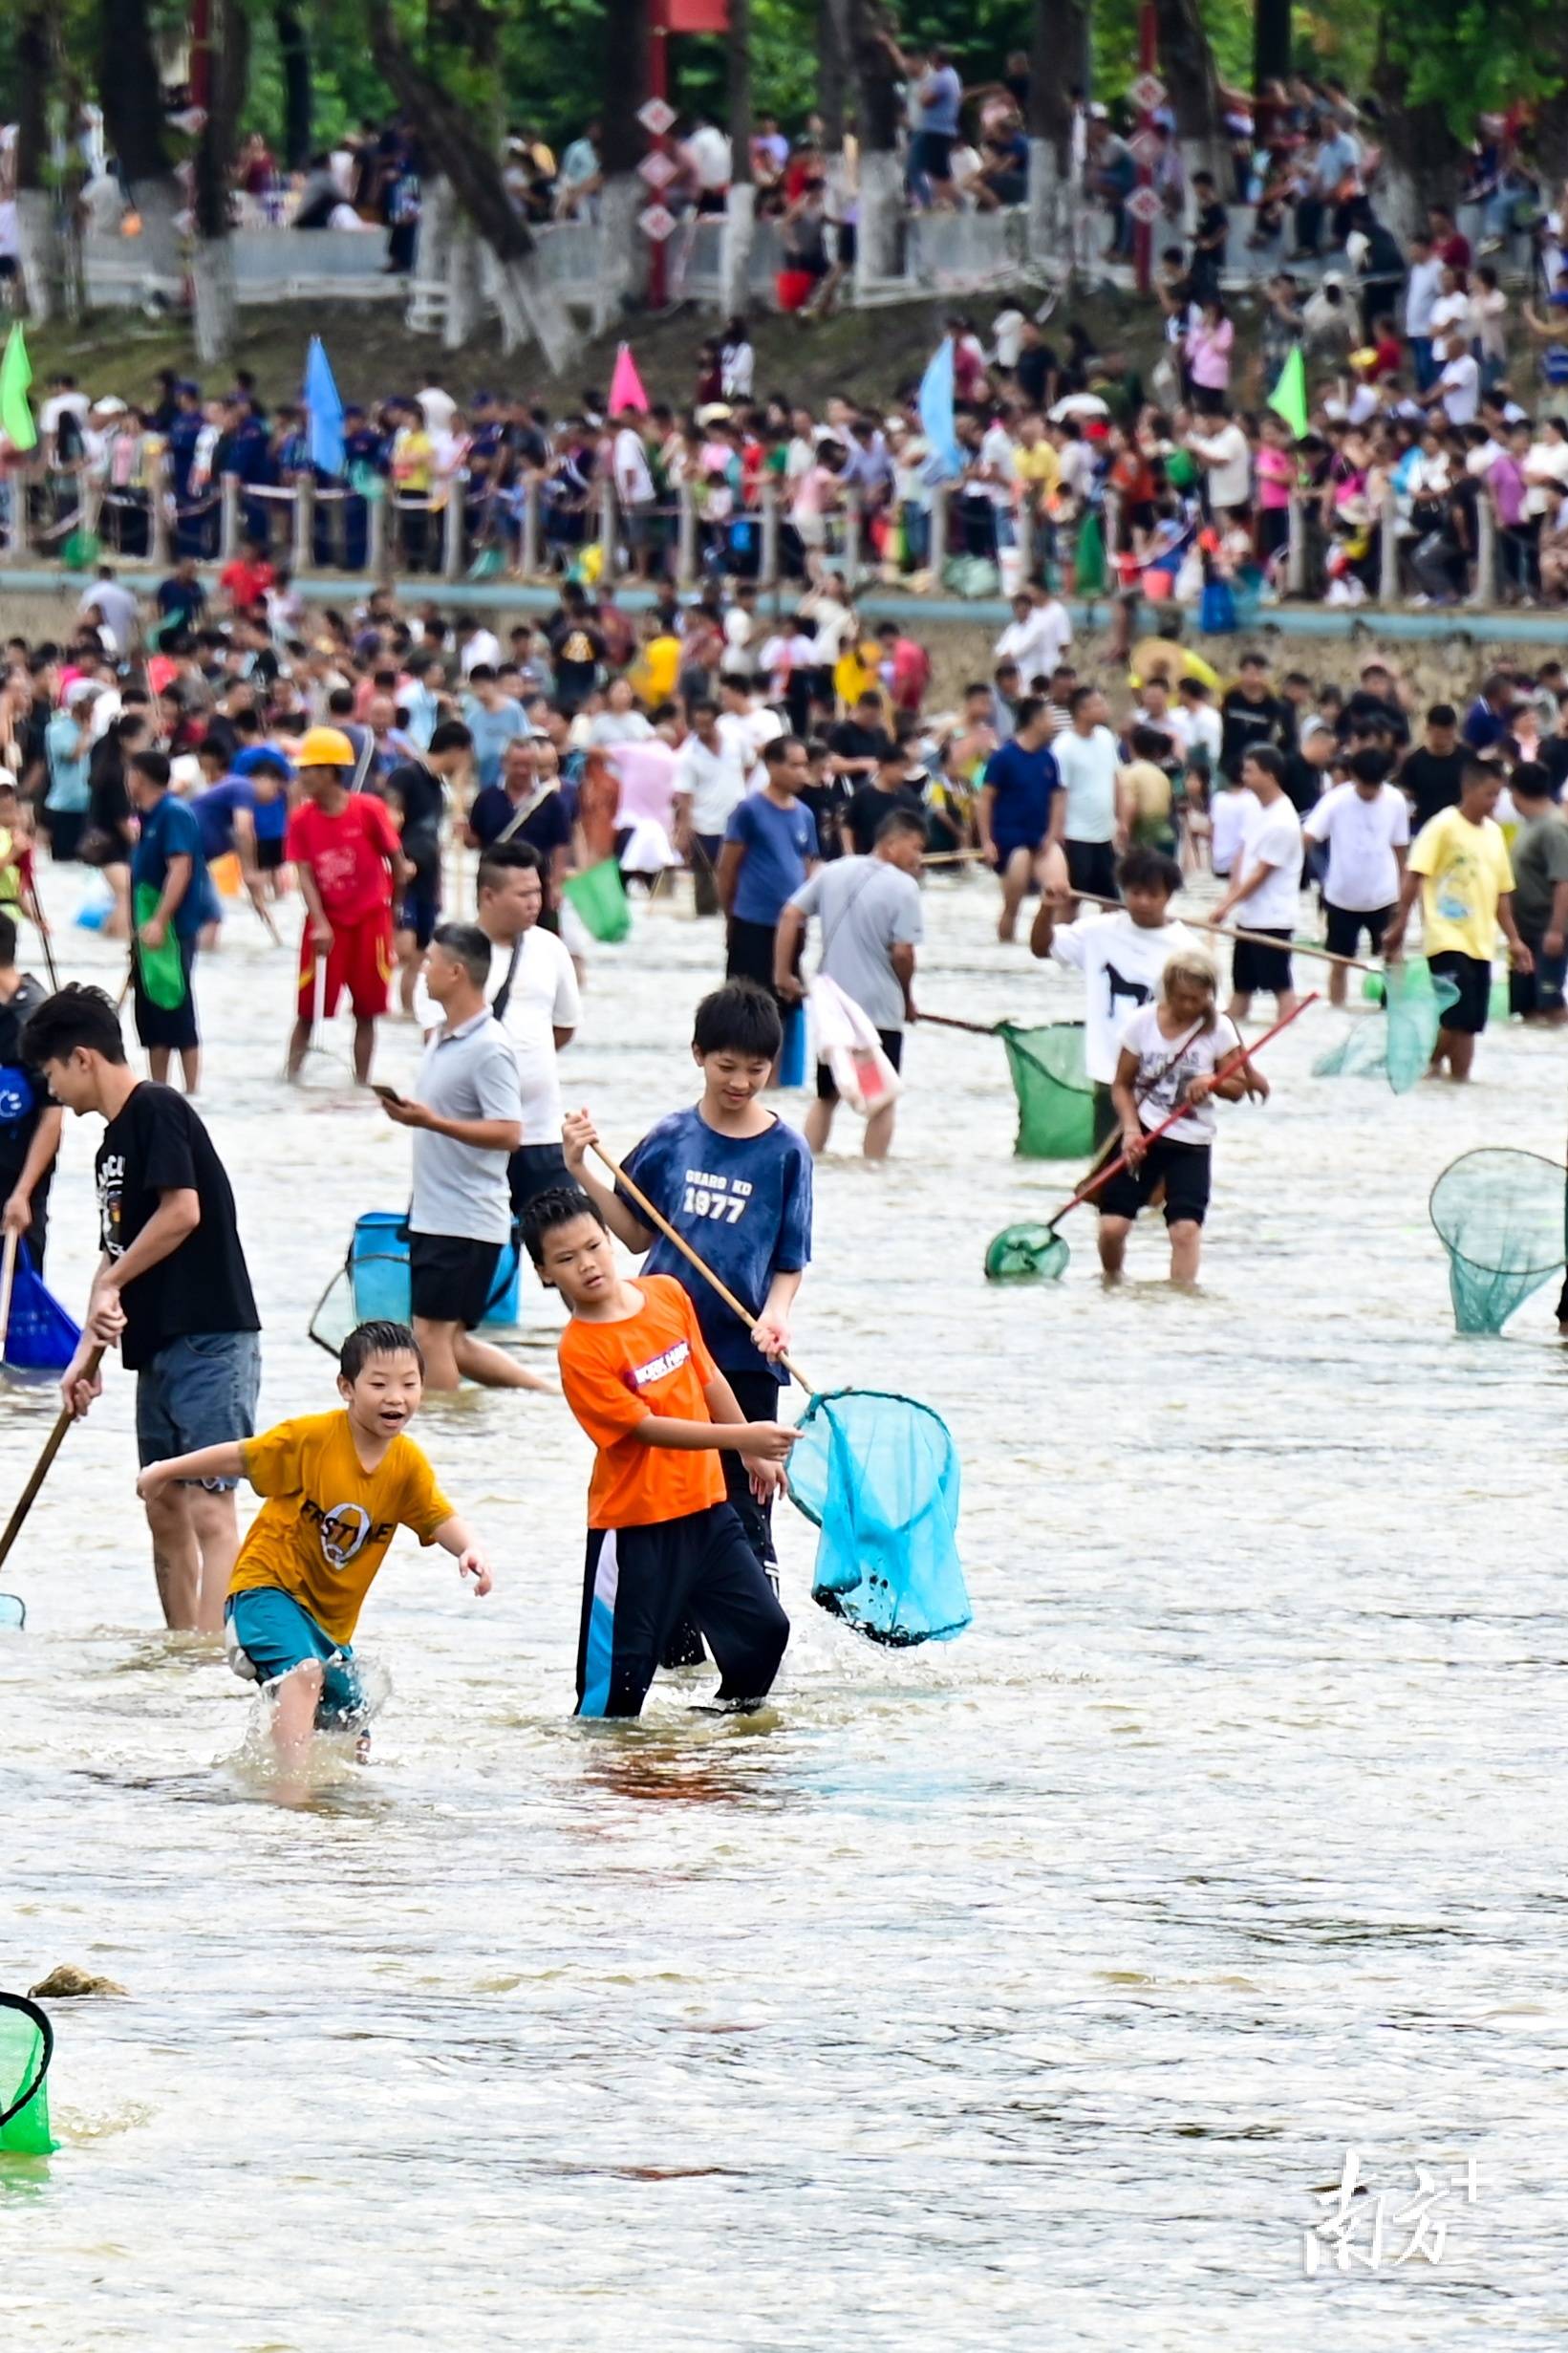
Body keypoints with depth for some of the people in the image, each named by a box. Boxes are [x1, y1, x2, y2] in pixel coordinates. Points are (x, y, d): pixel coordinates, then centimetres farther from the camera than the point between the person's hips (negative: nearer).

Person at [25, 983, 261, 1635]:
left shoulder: (157, 1110, -10)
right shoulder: (113, 1142, 18)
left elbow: (182, 1212, -20)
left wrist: (111, 1284, -8)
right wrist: (87, 1350, 12)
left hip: (210, 1341, -10)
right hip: (159, 1347, 10)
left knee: (209, 1508, -13)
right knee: (165, 1509, 11)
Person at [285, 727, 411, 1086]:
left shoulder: (369, 810, -10)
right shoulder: (302, 820, -3)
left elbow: (397, 862, 0)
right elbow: (305, 876, -6)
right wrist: (320, 924, -19)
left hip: (370, 919, -1)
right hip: (326, 922, 1)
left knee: (366, 1010, 5)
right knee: (308, 1007, 0)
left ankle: (362, 1081, 12)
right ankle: (291, 1074, 8)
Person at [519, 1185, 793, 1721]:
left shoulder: (667, 1294, 2)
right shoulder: (580, 1352, -18)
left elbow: (707, 1377, 15)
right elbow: (645, 1427, -22)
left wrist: (754, 1454, 22)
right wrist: (739, 1437, -28)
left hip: (704, 1503, 6)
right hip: (636, 1527, -6)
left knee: (764, 1627, 9)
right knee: (620, 1676, -6)